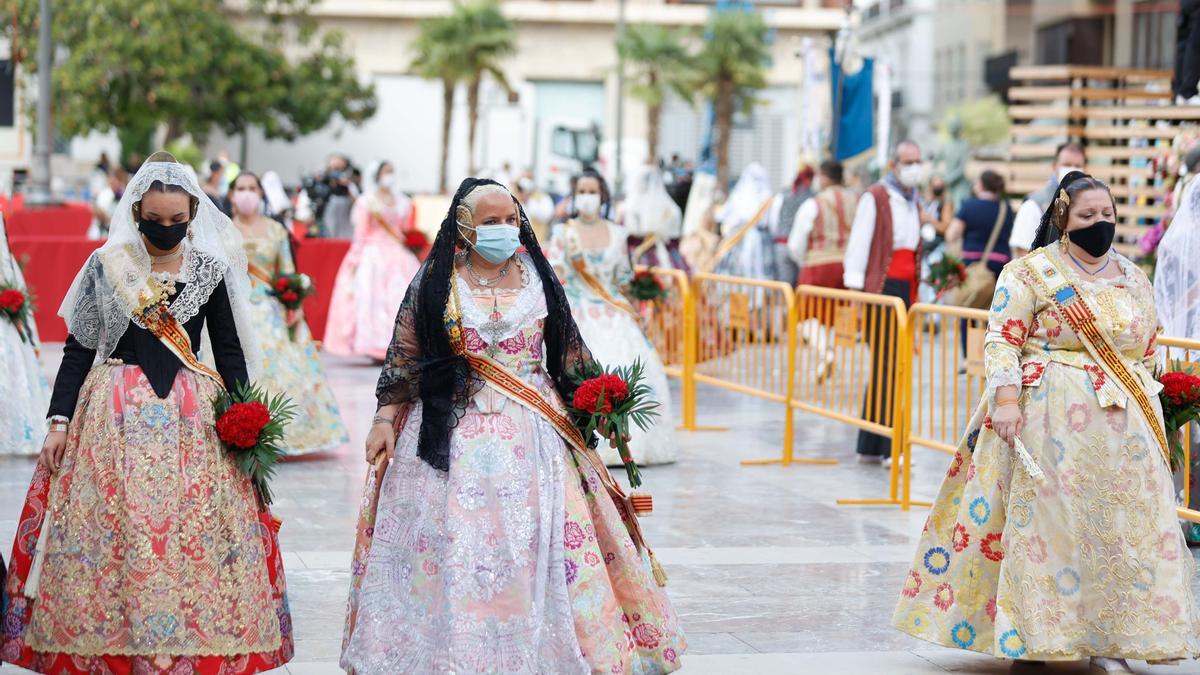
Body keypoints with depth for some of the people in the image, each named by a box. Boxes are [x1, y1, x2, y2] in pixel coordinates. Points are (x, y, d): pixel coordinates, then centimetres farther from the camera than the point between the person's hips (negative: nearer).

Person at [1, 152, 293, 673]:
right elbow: (79, 348, 5)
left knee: (193, 535, -3)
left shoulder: (211, 271, 5)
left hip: (192, 416, 1)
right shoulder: (106, 266, 3)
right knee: (113, 534, -3)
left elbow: (230, 352, 10)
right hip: (116, 415, 0)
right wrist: (60, 420, -1)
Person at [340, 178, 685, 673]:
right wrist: (385, 418, -5)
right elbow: (404, 355, 4)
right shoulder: (435, 280, 2)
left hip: (533, 428, 2)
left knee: (535, 546, -3)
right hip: (454, 435, -2)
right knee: (454, 542, -3)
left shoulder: (537, 276, 8)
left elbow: (568, 350, 14)